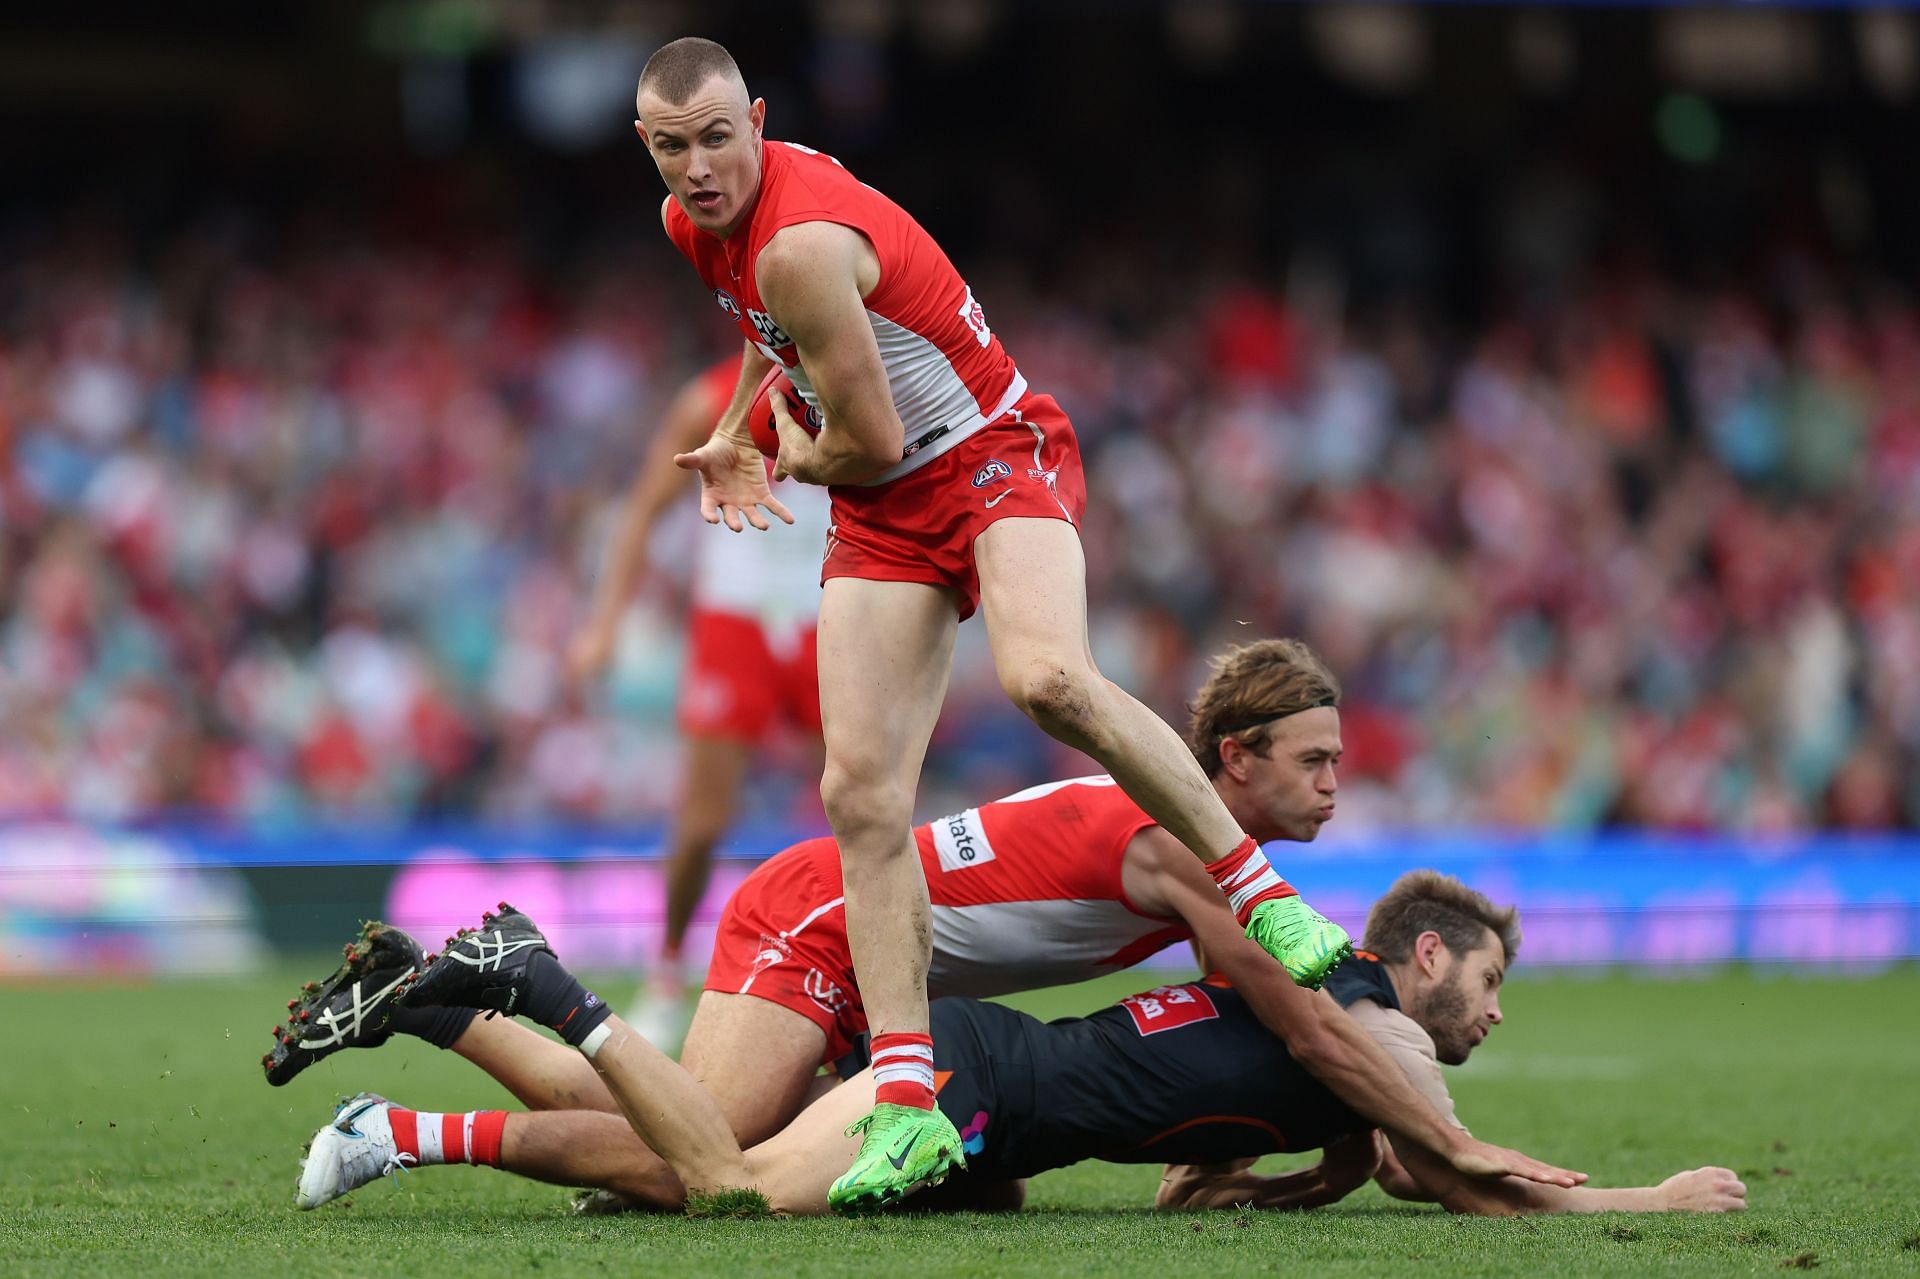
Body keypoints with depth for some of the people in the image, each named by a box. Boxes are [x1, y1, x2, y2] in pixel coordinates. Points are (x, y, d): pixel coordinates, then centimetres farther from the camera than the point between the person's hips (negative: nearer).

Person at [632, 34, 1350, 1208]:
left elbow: (871, 443, -20)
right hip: (883, 514, 8)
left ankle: (1261, 891, -19)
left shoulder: (804, 242, -26)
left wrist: (795, 460, 0)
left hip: (996, 455, -8)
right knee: (861, 791, -9)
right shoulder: (693, 221, 3)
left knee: (1047, 679, -37)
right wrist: (734, 435, 27)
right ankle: (908, 1105, -13)